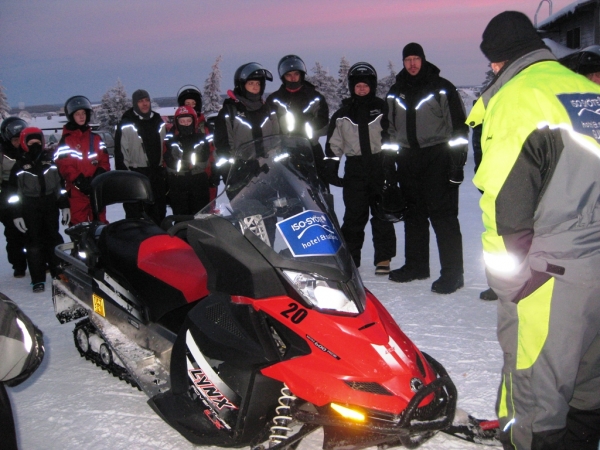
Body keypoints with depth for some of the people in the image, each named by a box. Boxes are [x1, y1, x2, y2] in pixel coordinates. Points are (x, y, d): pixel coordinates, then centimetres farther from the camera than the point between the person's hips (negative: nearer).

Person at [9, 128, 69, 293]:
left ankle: (59, 272, 21)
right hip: (30, 211, -2)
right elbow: (14, 192, -1)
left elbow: (61, 184, 10)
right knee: (34, 243, 0)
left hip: (51, 207, 2)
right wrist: (16, 215, -6)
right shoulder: (19, 166, 0)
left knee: (54, 240, 9)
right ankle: (38, 280, 5)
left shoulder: (50, 161, 6)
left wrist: (65, 206, 7)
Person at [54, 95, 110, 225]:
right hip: (77, 190, -3)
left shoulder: (96, 139, 14)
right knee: (78, 225, -1)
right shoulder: (66, 141, 0)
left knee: (100, 223, 8)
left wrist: (100, 173, -8)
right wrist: (79, 180, -18)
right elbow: (63, 165, -8)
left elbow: (104, 160, 12)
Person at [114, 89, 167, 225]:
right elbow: (120, 152, -6)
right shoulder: (126, 125, -3)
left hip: (158, 174, 5)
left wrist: (167, 171, 16)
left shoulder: (159, 121, 14)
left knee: (159, 213, 11)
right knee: (135, 215, -3)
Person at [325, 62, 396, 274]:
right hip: (354, 170, 1)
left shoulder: (383, 109, 6)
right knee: (353, 216, 2)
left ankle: (383, 258, 9)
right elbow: (333, 144, 11)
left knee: (382, 215, 2)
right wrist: (331, 169, 5)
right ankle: (349, 257, 11)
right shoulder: (342, 115, 9)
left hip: (380, 167, -1)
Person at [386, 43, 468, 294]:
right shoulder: (395, 93, 14)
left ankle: (452, 272, -4)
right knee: (413, 215, 12)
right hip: (408, 160, 5)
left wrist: (457, 161, -10)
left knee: (443, 215, -8)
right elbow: (389, 129, 21)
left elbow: (458, 125, -3)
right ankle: (416, 265, 24)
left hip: (438, 159, -5)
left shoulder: (442, 88, 0)